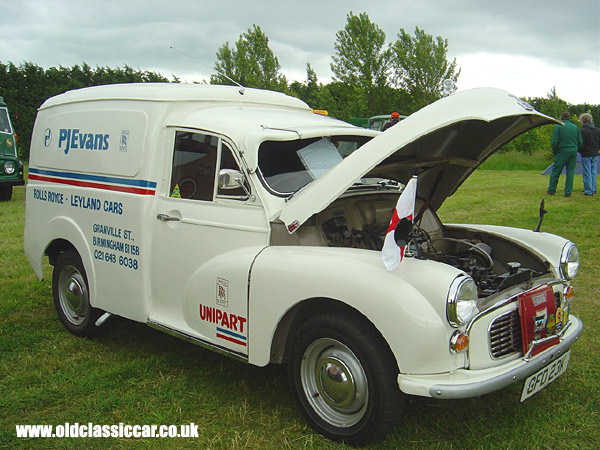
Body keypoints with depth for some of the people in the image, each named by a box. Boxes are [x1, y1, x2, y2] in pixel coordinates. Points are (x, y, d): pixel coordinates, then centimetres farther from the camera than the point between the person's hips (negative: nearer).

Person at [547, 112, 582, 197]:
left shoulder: (558, 127, -3)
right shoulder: (575, 127, 9)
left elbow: (554, 141, -9)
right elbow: (580, 141, 8)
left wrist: (555, 152, 3)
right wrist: (575, 150, 18)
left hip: (562, 152, -3)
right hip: (573, 152, 3)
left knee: (555, 172, 4)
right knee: (570, 172, 6)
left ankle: (551, 191, 6)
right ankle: (568, 193, 5)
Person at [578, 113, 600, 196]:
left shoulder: (583, 131, -14)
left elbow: (581, 145, -15)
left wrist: (579, 151, 3)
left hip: (586, 155, -6)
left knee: (587, 173, -1)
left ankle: (588, 191, 0)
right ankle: (593, 190, 17)